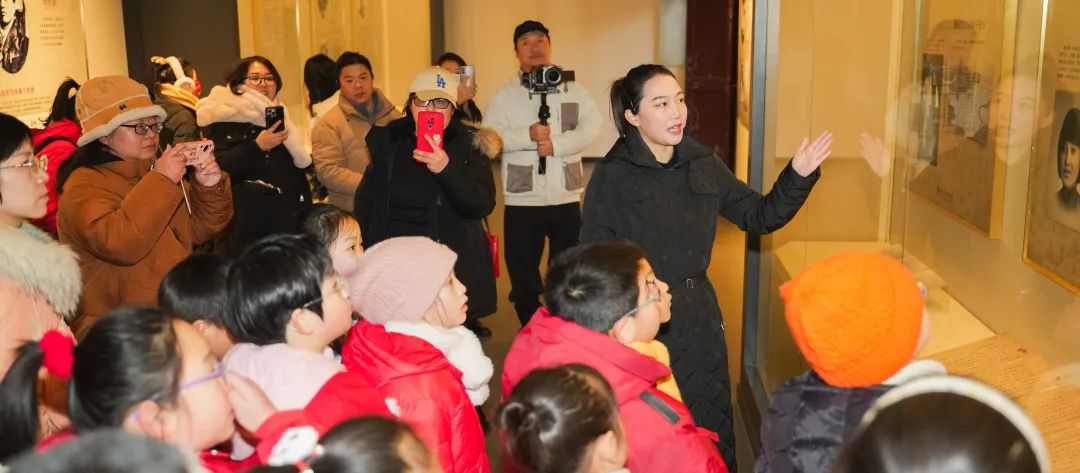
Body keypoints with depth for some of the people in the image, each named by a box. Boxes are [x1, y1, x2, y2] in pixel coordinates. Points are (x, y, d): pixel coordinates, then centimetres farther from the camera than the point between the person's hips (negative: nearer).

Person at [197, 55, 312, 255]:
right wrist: (257, 146, -23)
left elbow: (298, 169, 22)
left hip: (288, 224, 6)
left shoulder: (277, 117, 18)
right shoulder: (221, 119, -3)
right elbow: (218, 169, -17)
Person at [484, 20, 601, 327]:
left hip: (566, 197, 1)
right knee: (522, 271, 7)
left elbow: (591, 127, -6)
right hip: (522, 200, 0)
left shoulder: (573, 90, 6)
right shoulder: (505, 95, 4)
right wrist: (528, 135, -23)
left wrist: (556, 144, -19)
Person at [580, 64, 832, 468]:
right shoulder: (613, 176, -10)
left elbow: (760, 216, 9)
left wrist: (799, 175, -5)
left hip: (699, 319, 4)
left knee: (713, 435, 15)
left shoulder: (704, 165, 3)